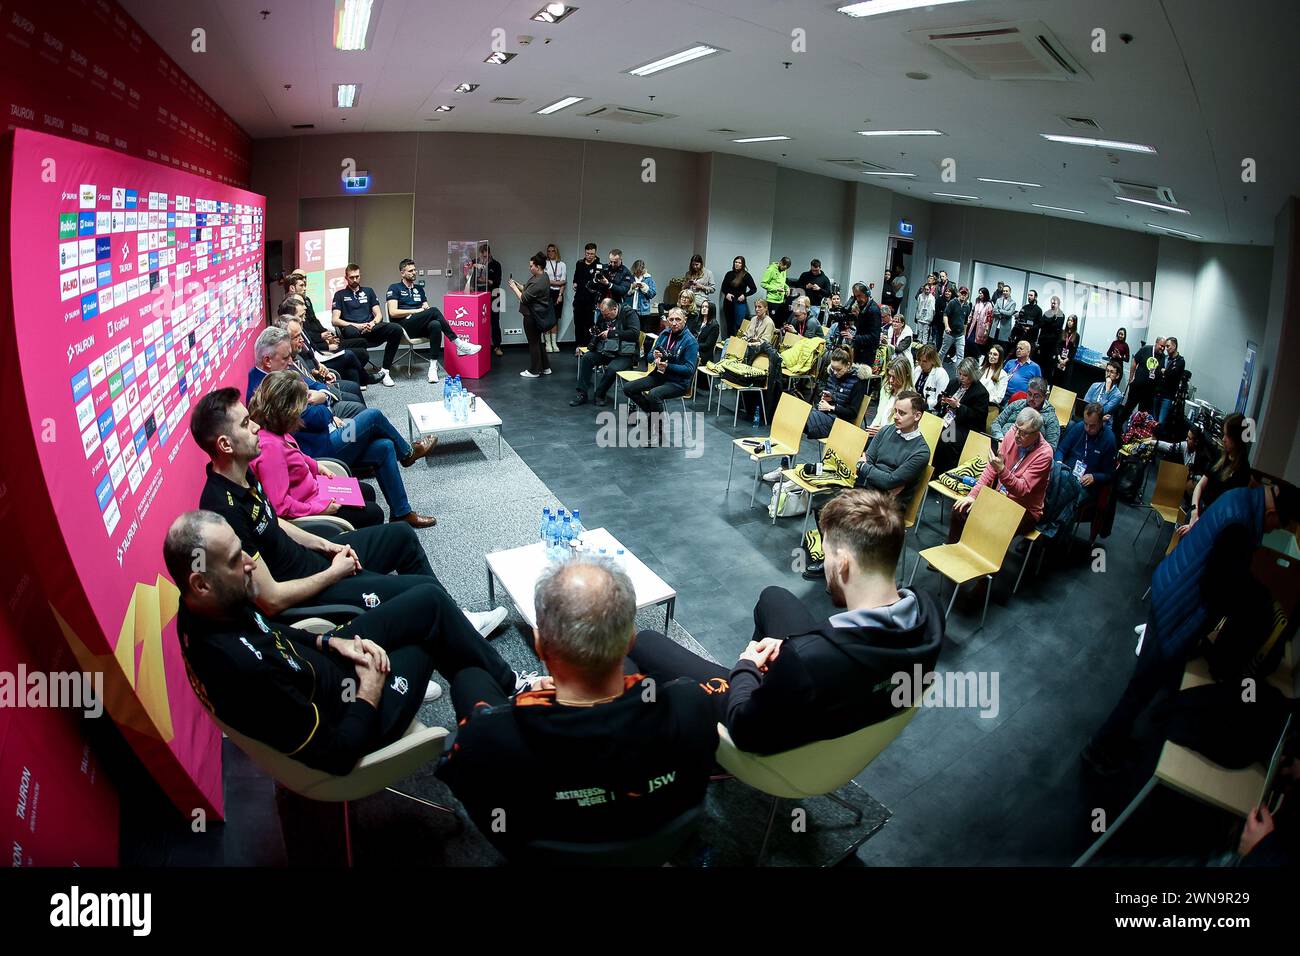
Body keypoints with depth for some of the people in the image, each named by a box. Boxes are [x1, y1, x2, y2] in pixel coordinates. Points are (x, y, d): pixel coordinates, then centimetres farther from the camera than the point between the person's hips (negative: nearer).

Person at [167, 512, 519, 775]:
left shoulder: (203, 608, -15)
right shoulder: (245, 671, -40)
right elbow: (335, 756, -30)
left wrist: (331, 641, -3)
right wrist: (370, 691, -16)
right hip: (347, 714, -7)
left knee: (430, 599, 4)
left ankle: (504, 681, 26)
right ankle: (508, 692, 32)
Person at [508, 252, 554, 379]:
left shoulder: (538, 282, -26)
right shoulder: (542, 277, 7)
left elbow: (524, 298, -21)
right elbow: (528, 291, 13)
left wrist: (514, 288, -8)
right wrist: (518, 285, 3)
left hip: (533, 316, -10)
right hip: (538, 315, 10)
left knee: (533, 343, 2)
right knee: (537, 341, 19)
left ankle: (534, 371, 13)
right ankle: (545, 367, 27)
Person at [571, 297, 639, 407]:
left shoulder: (628, 313, -8)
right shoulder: (603, 315, 11)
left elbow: (635, 333, -20)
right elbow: (597, 333, 25)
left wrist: (611, 333, -17)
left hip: (625, 354, -6)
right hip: (606, 351, 6)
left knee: (612, 369, -33)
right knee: (586, 357, -15)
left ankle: (599, 395, -9)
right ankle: (582, 393, -12)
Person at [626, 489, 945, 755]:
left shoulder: (807, 659, -44)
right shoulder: (928, 609, -23)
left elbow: (746, 731, -25)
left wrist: (746, 665, -7)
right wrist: (790, 648, -8)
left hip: (782, 737, -6)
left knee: (646, 644, 6)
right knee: (773, 596, 25)